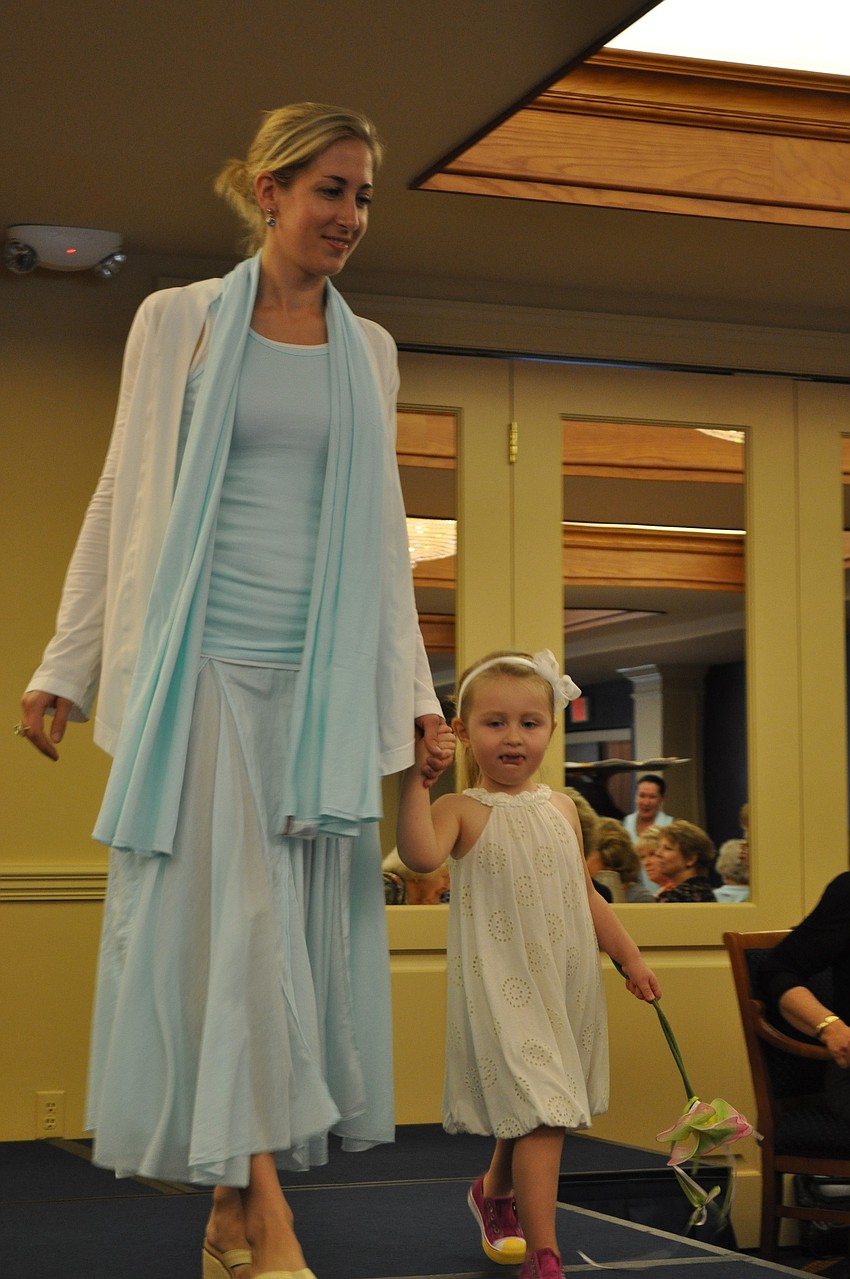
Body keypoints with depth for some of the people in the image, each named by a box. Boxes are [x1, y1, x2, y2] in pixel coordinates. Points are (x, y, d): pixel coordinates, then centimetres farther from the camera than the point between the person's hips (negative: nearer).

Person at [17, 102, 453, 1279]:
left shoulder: (369, 350, 14)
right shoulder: (179, 322, 5)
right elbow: (124, 502, 6)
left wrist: (415, 695, 14)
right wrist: (66, 668, 4)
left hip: (325, 676, 4)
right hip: (205, 661, -3)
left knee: (301, 925, 0)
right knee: (233, 914, -10)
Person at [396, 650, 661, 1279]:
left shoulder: (561, 808, 10)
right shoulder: (461, 809, -6)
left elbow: (586, 894, 18)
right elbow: (421, 854, -29)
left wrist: (630, 956, 18)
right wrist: (414, 779, -32)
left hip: (567, 981, 6)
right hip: (502, 986, -6)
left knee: (530, 1114, 18)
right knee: (541, 1112, -14)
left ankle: (495, 1191, 46)